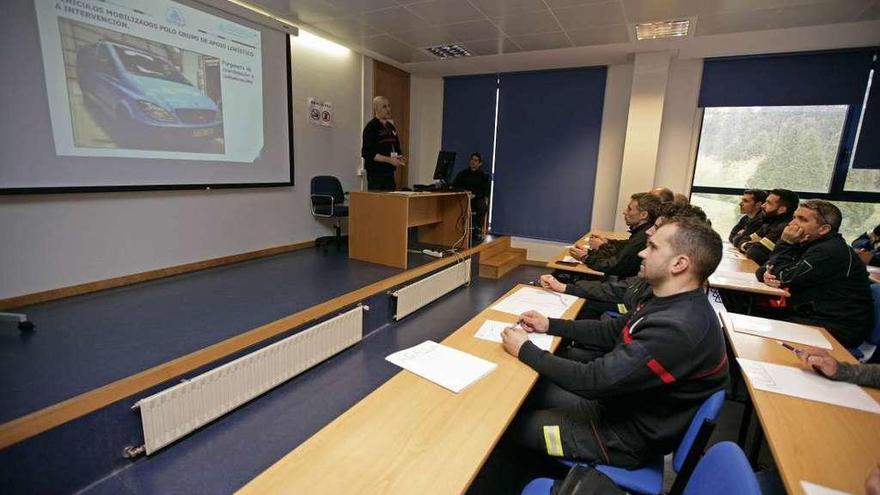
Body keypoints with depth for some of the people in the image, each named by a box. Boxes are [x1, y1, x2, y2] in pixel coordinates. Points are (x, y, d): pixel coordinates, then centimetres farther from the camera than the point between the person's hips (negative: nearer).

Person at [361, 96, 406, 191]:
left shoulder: (391, 127, 16)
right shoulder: (371, 127, -7)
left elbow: (396, 148, 25)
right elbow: (367, 153, -15)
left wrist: (400, 157, 2)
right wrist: (389, 160, -19)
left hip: (389, 173, 7)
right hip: (376, 174, -7)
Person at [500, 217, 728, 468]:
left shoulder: (677, 329, -33)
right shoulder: (676, 306, 0)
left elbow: (593, 381, -31)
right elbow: (613, 331, 11)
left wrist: (525, 350, -19)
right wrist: (549, 325, 3)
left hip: (627, 435, -8)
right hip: (616, 403, 9)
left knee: (511, 421, -4)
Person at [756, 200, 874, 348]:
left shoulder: (831, 251, -20)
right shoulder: (806, 245, 8)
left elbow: (784, 278, -19)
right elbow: (762, 269, 4)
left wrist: (786, 243, -13)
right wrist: (767, 274, -20)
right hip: (813, 315, 8)